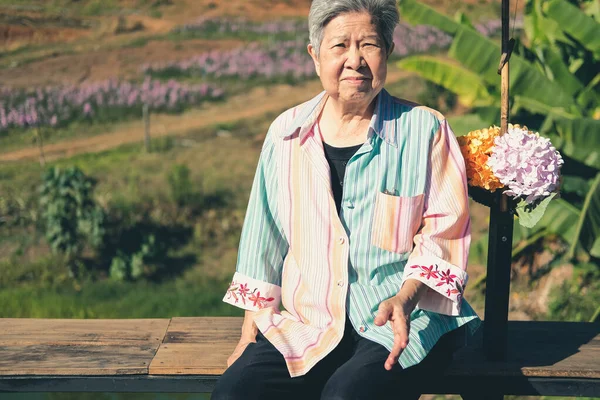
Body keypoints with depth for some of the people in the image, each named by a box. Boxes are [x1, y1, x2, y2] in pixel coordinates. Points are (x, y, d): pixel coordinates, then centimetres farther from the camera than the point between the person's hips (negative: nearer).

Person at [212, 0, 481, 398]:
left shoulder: (425, 130, 0)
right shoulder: (286, 132, 9)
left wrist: (406, 296, -18)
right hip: (306, 322, 3)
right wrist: (251, 331, 8)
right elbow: (264, 240, 13)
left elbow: (444, 231, 0)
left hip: (405, 321, -3)